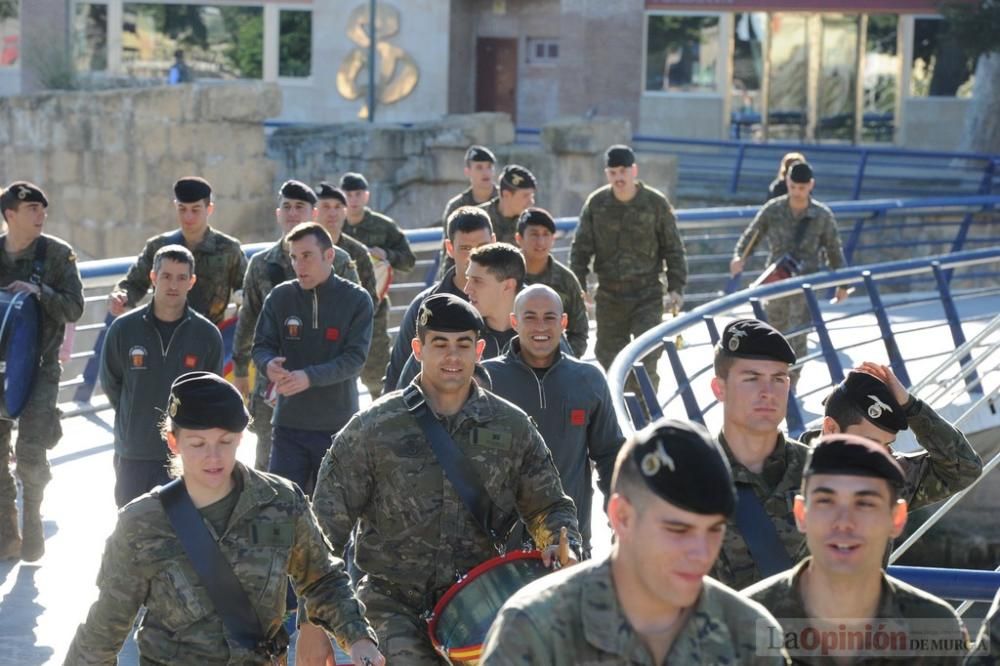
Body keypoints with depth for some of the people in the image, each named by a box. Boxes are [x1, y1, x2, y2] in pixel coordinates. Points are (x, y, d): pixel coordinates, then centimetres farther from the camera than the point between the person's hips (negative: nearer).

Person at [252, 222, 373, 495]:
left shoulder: (356, 300, -5)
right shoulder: (280, 297, 1)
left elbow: (355, 358, -13)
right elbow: (261, 346, 1)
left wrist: (310, 377, -28)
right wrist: (268, 365, -24)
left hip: (339, 427, -1)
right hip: (289, 424, 1)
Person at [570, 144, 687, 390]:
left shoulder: (656, 203, -4)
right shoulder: (596, 203, 0)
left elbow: (673, 249, 3)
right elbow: (581, 248, 4)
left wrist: (676, 287, -2)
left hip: (648, 294, -2)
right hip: (609, 295, 2)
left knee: (646, 358, -9)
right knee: (609, 356, 6)